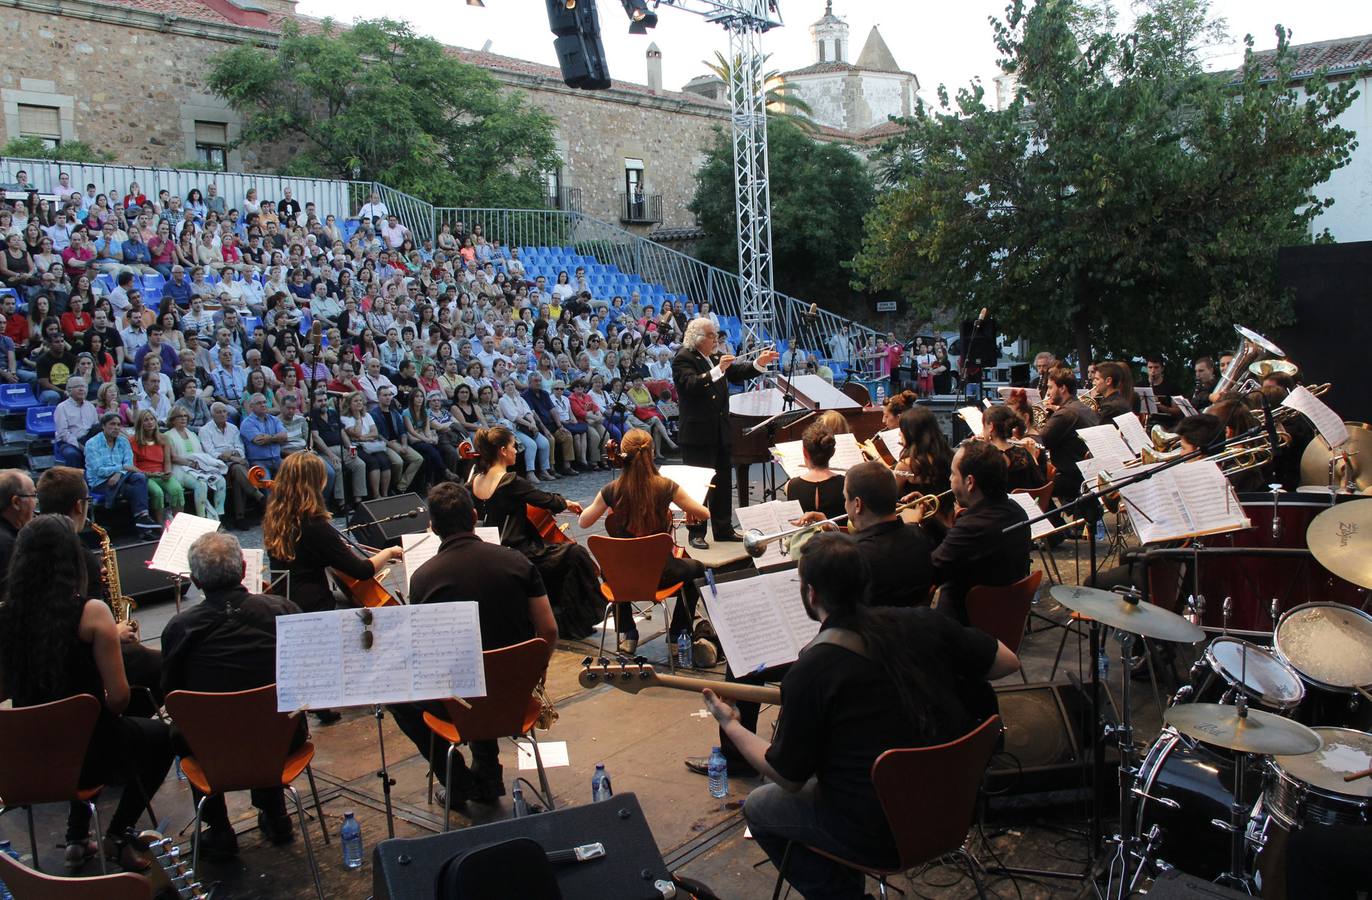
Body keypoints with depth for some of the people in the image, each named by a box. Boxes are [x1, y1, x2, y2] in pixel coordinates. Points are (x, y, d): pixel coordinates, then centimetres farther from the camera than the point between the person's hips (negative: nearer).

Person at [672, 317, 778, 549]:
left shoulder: (716, 358, 13)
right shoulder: (683, 359, -11)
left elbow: (736, 374, 11)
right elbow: (691, 384, -26)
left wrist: (759, 364, -2)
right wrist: (717, 370, -34)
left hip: (720, 432, 8)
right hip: (697, 434, -8)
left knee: (723, 482, 14)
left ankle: (723, 528, 25)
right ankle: (697, 533, 6)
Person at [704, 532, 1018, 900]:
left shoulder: (808, 673, -22)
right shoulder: (920, 623, -9)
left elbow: (788, 779, -11)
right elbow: (1007, 661, 3)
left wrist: (730, 725, 3)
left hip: (883, 836, -6)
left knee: (757, 806, 18)